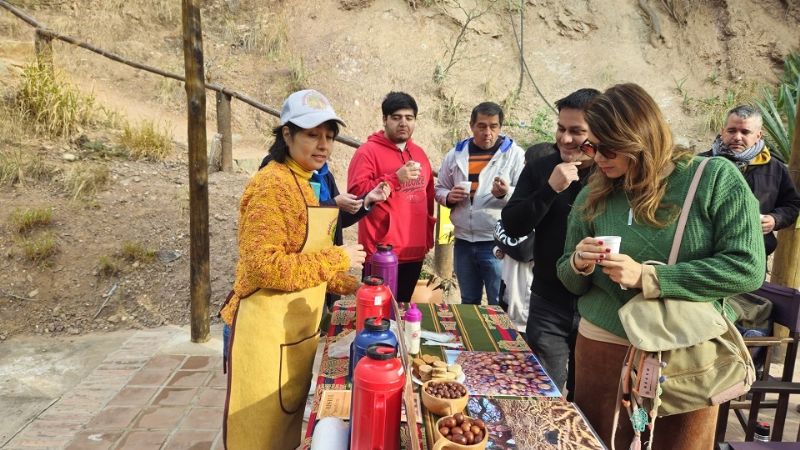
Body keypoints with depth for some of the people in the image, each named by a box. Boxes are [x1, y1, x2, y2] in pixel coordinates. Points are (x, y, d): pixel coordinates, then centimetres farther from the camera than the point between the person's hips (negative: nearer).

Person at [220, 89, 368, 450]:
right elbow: (265, 267, -26)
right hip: (269, 330, -9)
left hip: (298, 327, 9)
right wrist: (337, 258, -21)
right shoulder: (273, 185, -18)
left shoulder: (303, 183, 11)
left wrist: (346, 285, 10)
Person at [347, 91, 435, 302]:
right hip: (381, 253, -6)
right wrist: (395, 178, -21)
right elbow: (356, 192, -17)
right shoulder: (368, 151, -6)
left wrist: (429, 234, 18)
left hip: (414, 251, 6)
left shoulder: (419, 153, 15)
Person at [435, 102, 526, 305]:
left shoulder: (515, 154, -4)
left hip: (497, 243, -4)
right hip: (463, 242, 4)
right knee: (468, 302, 19)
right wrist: (449, 197, -6)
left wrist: (506, 194, -27)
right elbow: (440, 189, 16)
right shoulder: (456, 154, 7)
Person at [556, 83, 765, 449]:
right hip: (604, 347, 2)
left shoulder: (715, 179, -9)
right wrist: (579, 265, -16)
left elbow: (747, 268, -15)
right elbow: (572, 282, 8)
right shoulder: (593, 196, 0)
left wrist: (647, 278, -21)